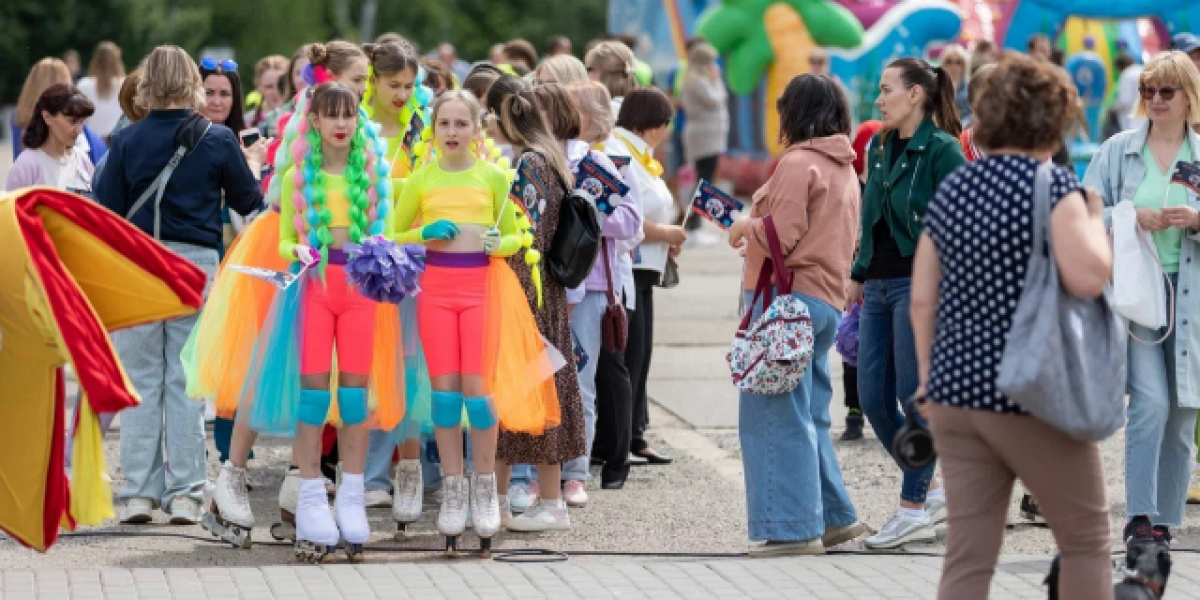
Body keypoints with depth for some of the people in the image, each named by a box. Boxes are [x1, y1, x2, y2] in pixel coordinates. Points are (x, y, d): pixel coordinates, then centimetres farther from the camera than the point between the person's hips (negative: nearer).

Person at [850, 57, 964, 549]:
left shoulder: (942, 149, -8)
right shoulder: (881, 148, 15)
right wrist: (858, 275, 19)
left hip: (920, 286, -8)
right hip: (879, 287, 8)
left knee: (917, 398, -3)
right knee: (873, 400, 5)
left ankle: (914, 511, 5)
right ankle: (932, 490, 20)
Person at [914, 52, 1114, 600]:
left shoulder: (950, 191, 9)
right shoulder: (1053, 185, -10)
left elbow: (922, 299, 9)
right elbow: (1087, 278, -23)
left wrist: (929, 378, 19)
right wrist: (1095, 218, -5)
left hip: (955, 392, 6)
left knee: (968, 555, 5)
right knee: (1086, 542, 11)